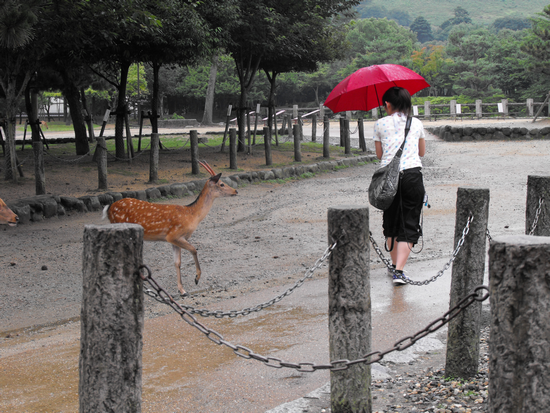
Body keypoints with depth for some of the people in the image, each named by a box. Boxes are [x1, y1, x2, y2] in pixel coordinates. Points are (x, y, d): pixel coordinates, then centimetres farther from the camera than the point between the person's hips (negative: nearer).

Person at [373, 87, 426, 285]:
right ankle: (399, 271, -10)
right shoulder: (416, 124, 8)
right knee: (409, 224, 2)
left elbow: (379, 155, 10)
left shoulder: (380, 124, 3)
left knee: (391, 223, 17)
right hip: (413, 175, 0)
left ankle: (395, 265, 27)